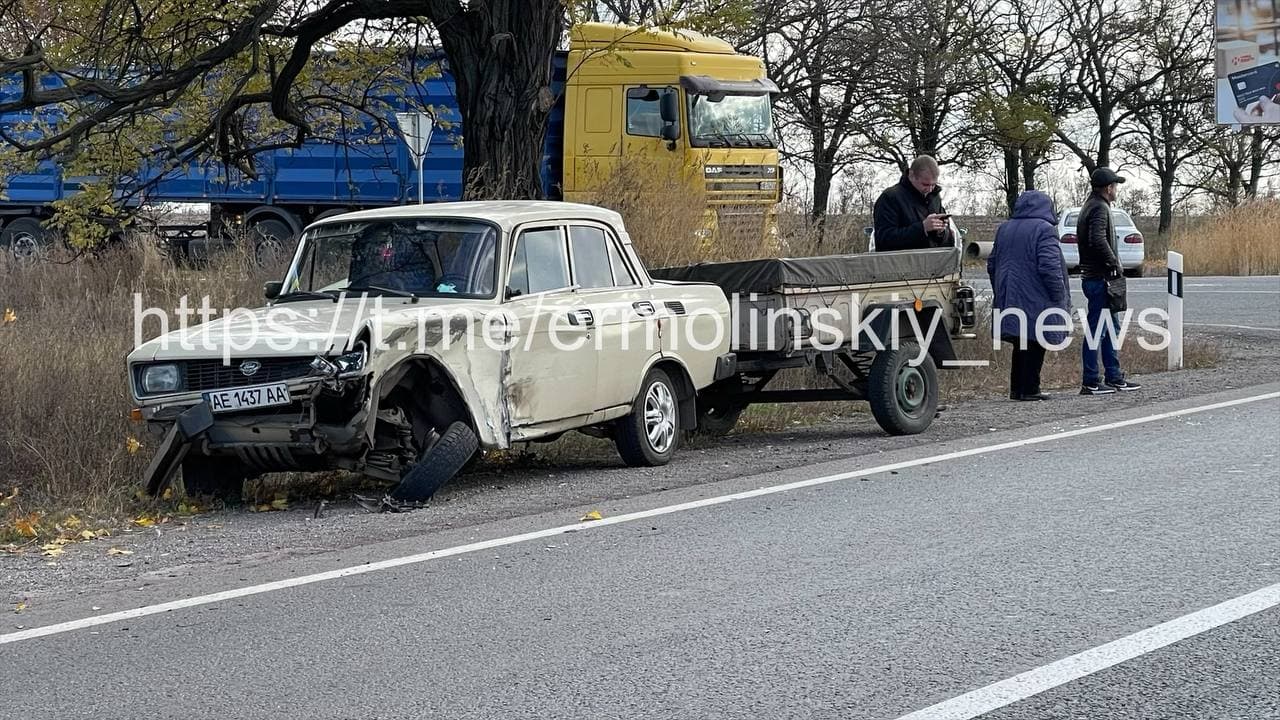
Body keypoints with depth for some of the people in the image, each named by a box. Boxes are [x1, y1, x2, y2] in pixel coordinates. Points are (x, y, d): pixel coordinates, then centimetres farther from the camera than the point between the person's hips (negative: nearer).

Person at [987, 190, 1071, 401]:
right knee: (1035, 344, 0)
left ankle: (1016, 388, 14)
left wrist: (1000, 293, 23)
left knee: (1020, 344, 14)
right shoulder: (1044, 230, -11)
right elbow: (1049, 267, -18)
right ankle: (1029, 389, -2)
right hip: (1035, 301, -7)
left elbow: (992, 264, 17)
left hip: (1008, 298, 7)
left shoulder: (1004, 229, 12)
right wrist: (1059, 297, -12)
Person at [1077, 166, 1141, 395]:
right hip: (1099, 278, -11)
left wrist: (1113, 264, 15)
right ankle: (1091, 382, -3)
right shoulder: (1100, 208, -14)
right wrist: (1115, 263, -18)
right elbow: (1098, 240, -28)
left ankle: (1114, 378, 21)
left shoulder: (1091, 206, 18)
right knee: (1096, 330, -6)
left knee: (1111, 329, 16)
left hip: (1091, 276, 11)